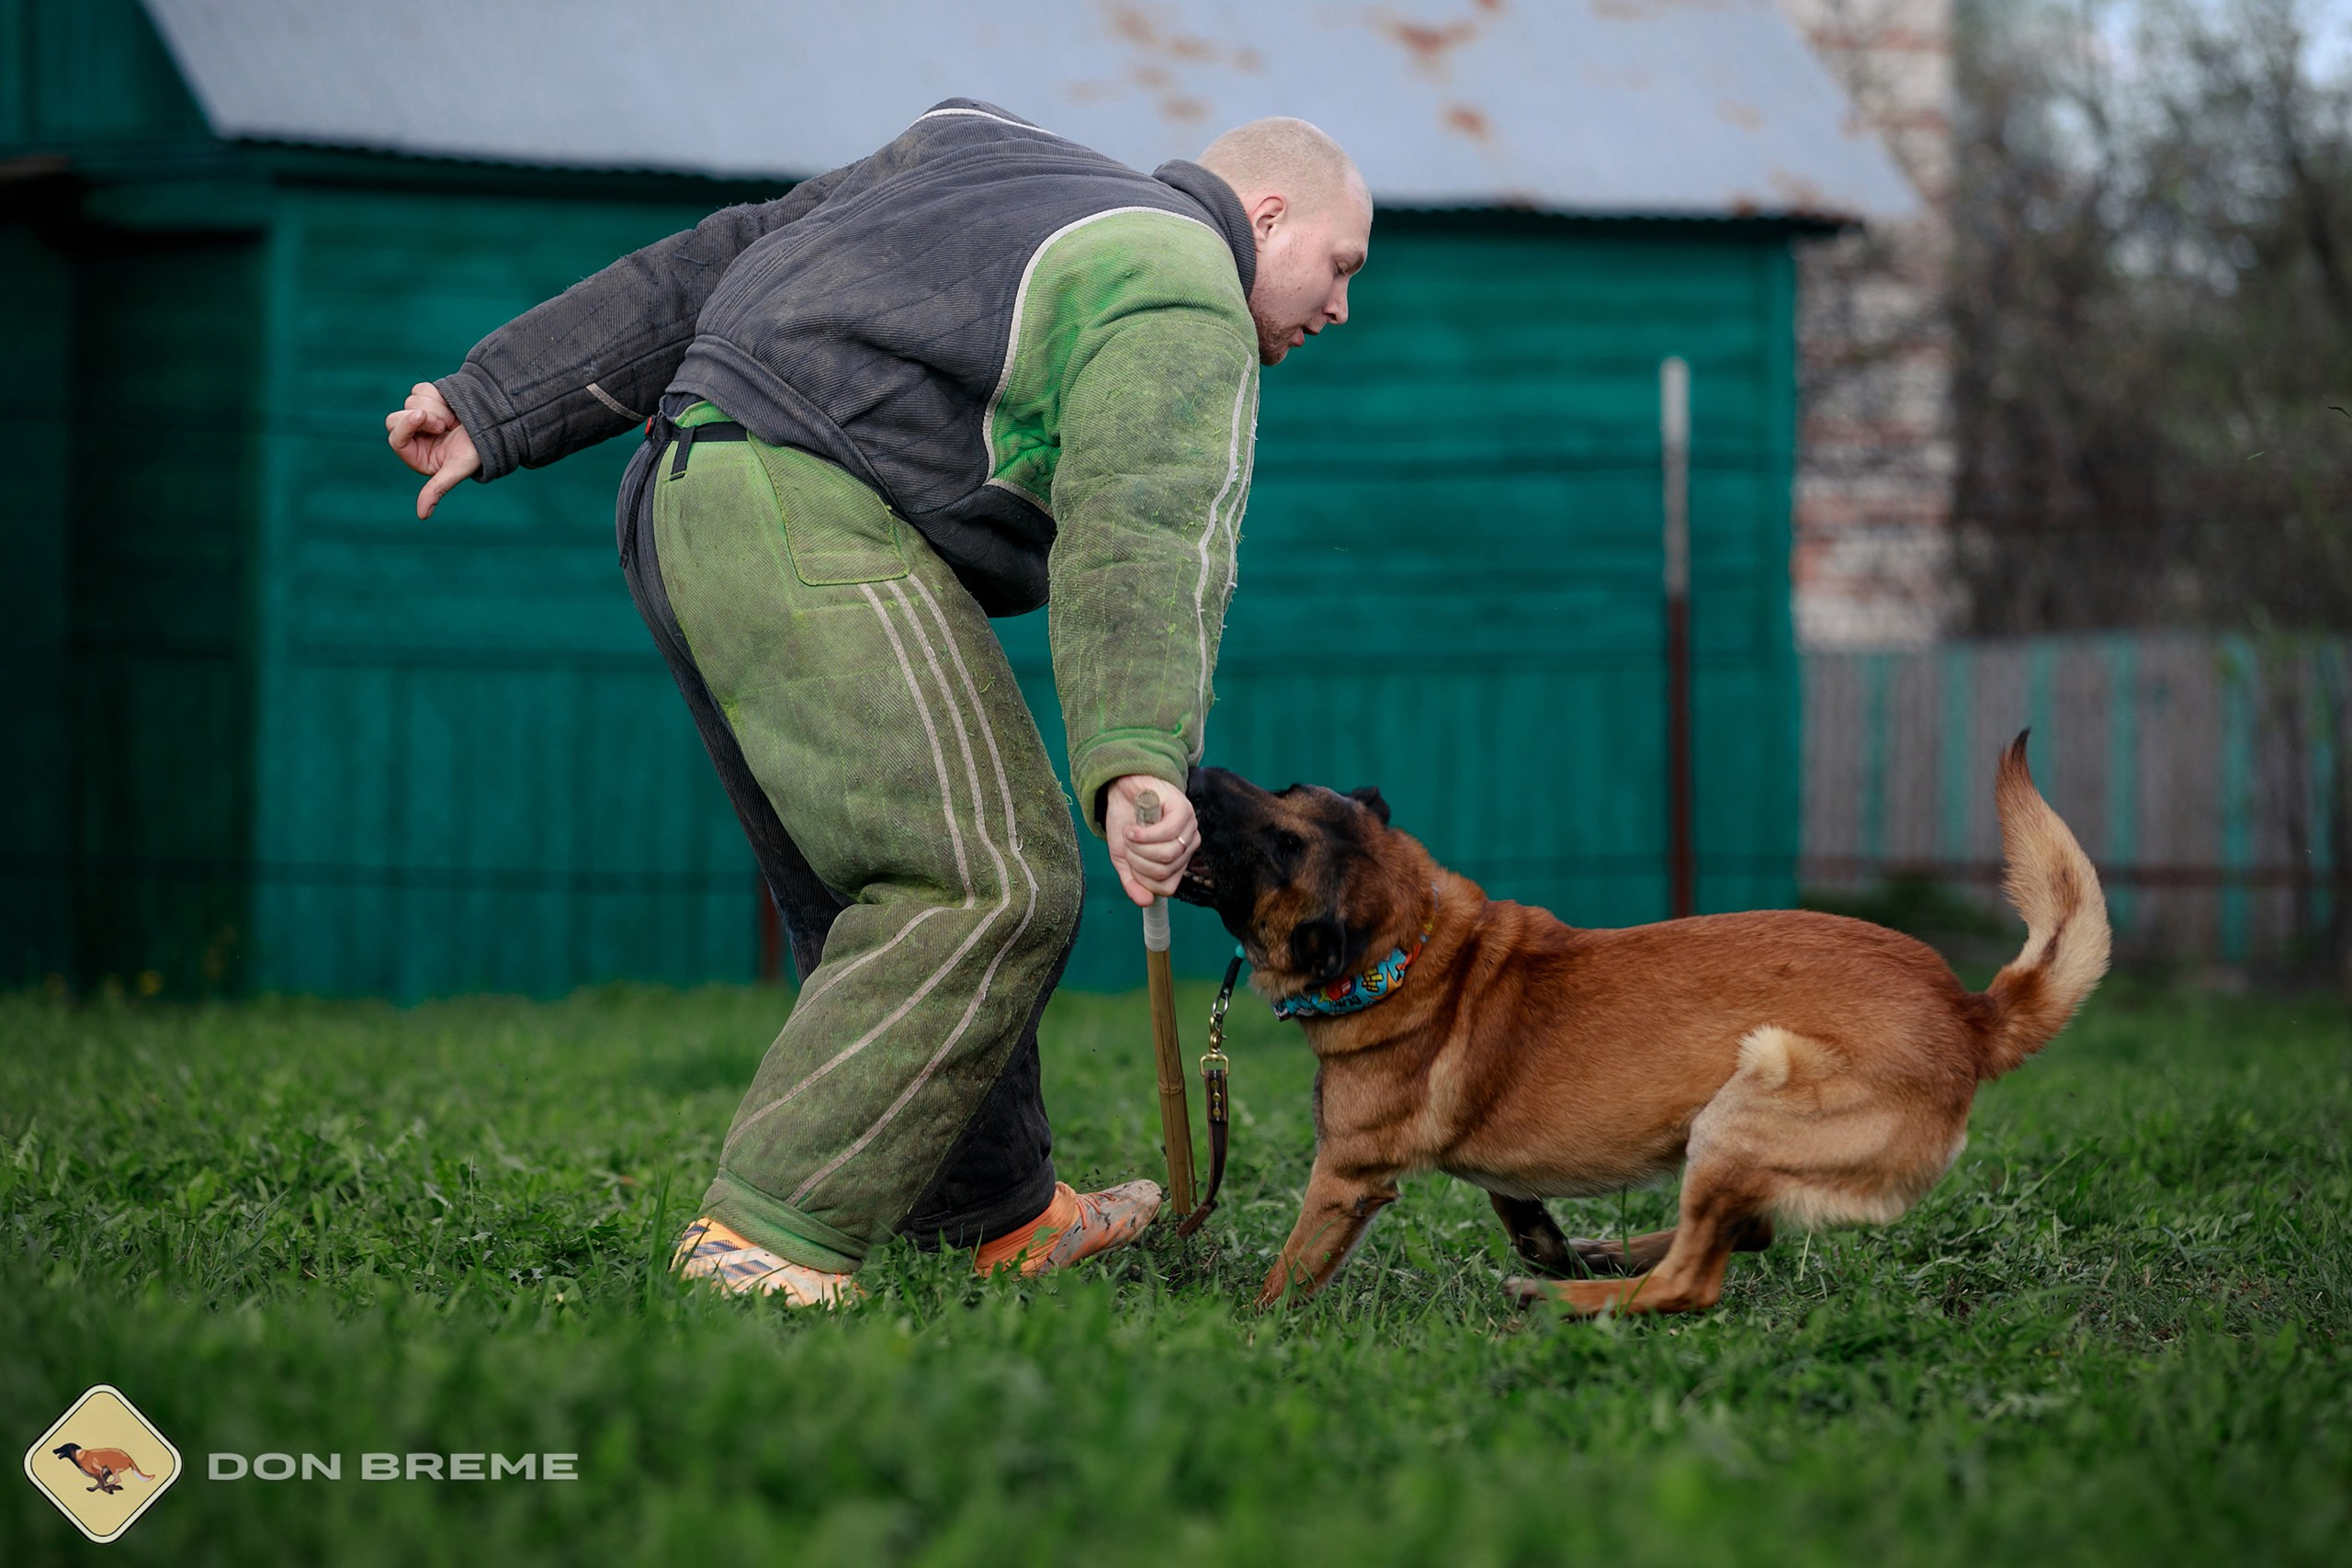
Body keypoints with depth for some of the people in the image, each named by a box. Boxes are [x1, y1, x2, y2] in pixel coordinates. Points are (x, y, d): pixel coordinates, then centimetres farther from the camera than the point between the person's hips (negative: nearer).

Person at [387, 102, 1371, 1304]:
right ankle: (772, 1232, -18)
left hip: (685, 508, 10)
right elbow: (1143, 534, -22)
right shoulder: (1180, 305, -2)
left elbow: (715, 264, 23)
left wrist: (497, 408, 22)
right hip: (816, 526, -10)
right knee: (989, 887, -12)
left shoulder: (997, 165, 26)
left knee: (878, 893, 16)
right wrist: (1136, 763, -37)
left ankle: (999, 1215, 25)